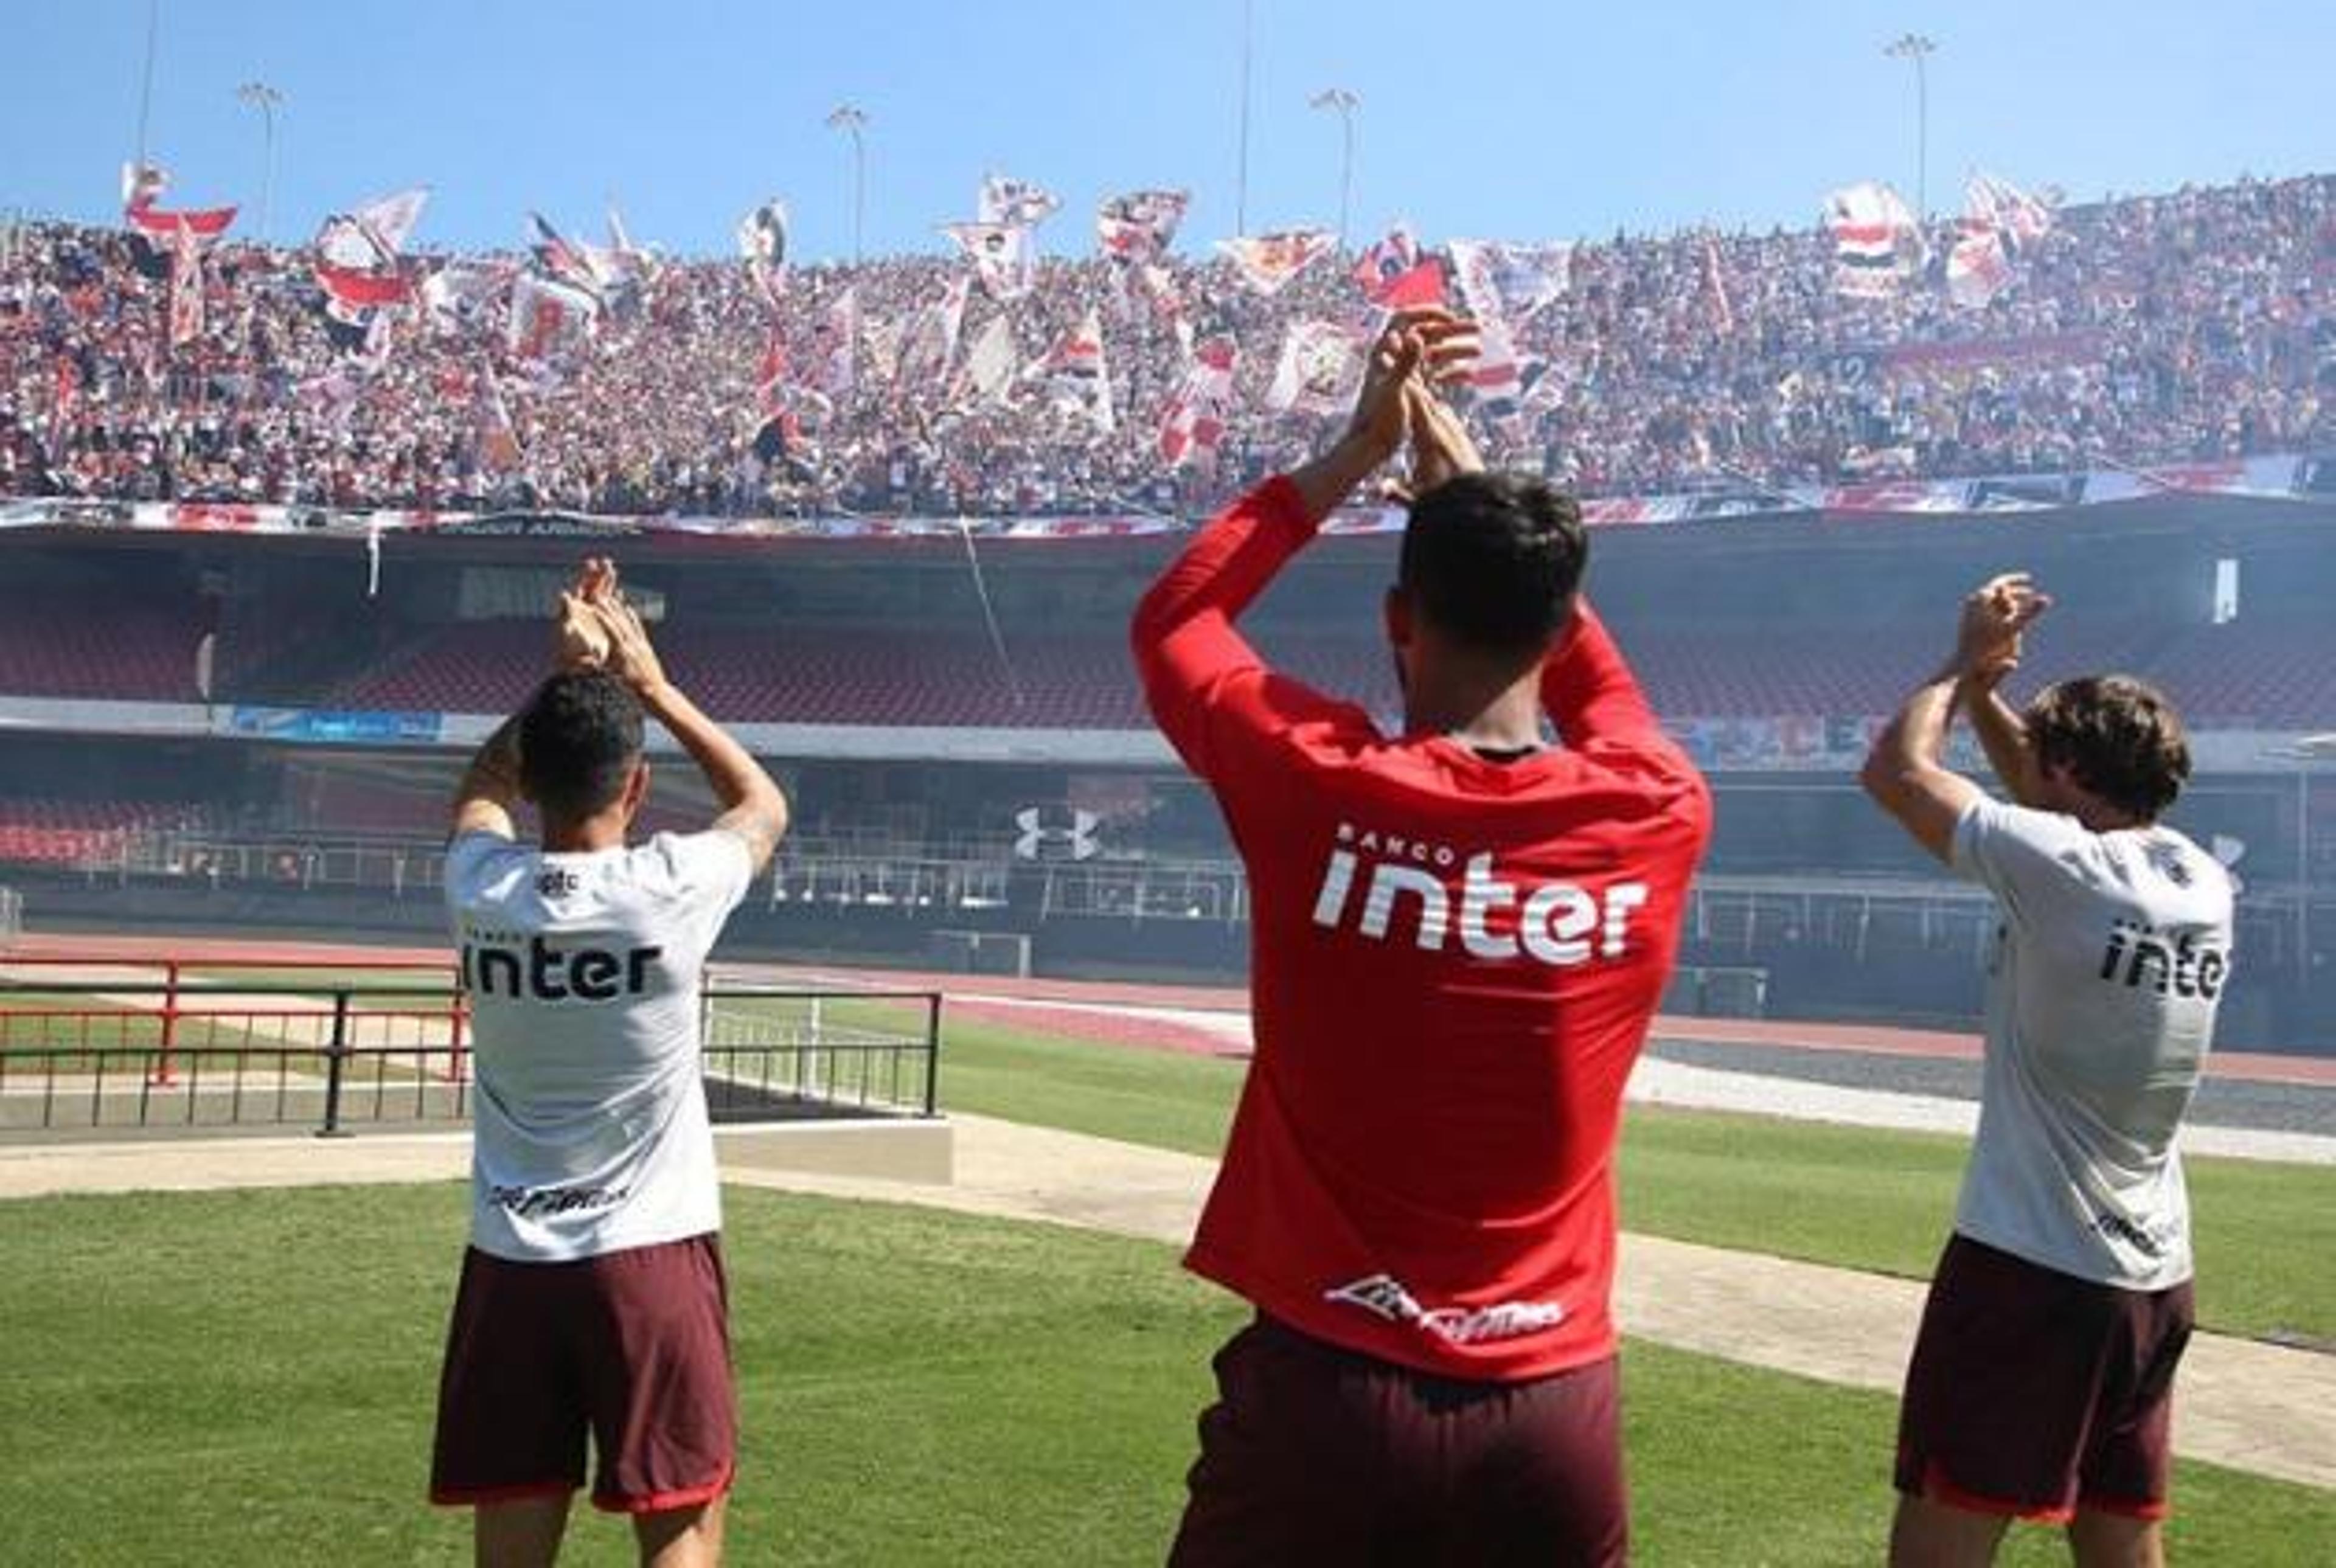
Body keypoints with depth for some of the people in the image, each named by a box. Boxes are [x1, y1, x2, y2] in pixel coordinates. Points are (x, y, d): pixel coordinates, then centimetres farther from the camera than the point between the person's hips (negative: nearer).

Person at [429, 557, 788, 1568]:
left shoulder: (481, 886, -4)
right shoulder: (671, 886, -13)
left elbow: (481, 789, 22)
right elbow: (765, 806, 10)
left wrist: (567, 676, 19)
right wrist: (649, 683, 13)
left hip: (510, 1257, 4)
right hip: (647, 1252, -3)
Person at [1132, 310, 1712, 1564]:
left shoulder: (1316, 789, -13)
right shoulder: (1655, 815, -6)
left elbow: (1171, 618, 8)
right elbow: (1596, 677, 19)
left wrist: (1356, 451, 11)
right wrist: (1467, 478, 25)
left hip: (1327, 1390, -2)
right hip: (1555, 1404, 2)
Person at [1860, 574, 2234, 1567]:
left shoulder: (2061, 871, -16)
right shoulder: (2205, 883, 5)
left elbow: (1895, 770, -5)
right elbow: (2071, 805, 24)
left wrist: (1966, 665, 9)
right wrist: (1987, 691, 19)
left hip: (2027, 1267, -8)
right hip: (2154, 1279, 8)